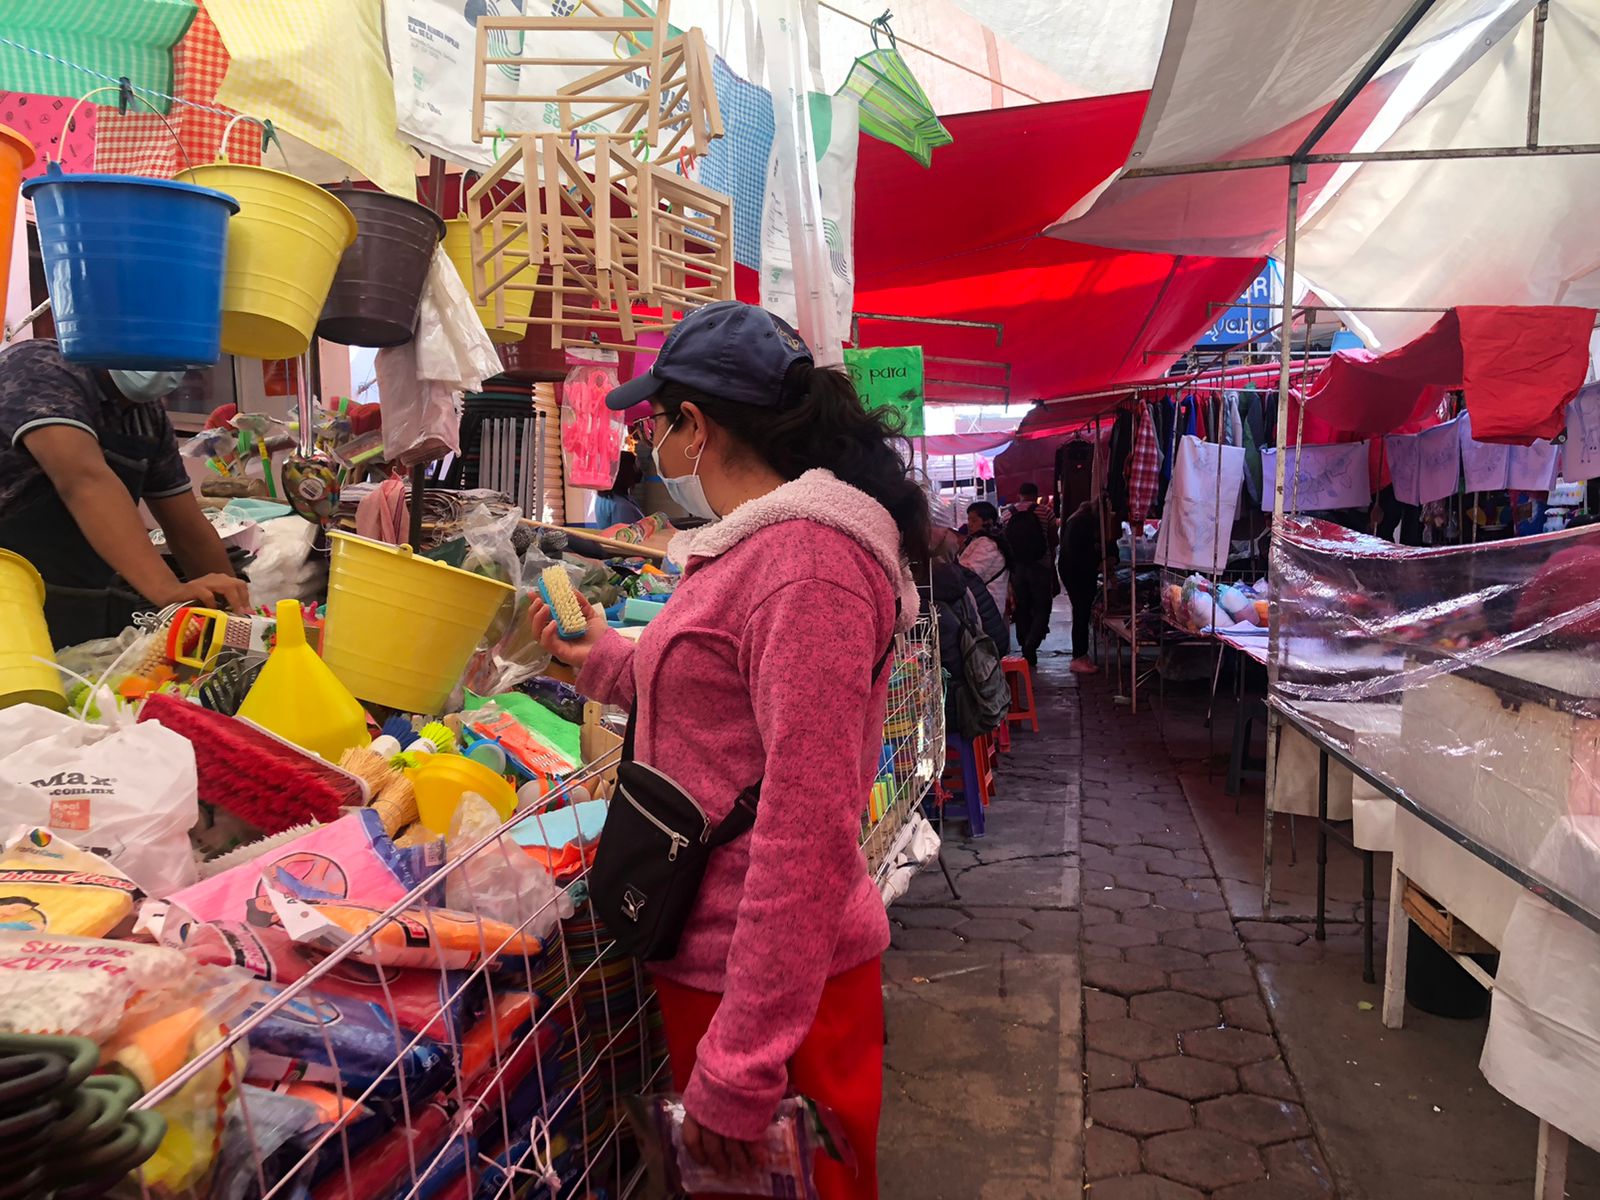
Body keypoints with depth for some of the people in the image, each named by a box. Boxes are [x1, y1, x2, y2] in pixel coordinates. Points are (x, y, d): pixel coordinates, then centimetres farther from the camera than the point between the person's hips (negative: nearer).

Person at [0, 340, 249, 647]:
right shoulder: (41, 368, -14)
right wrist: (168, 590, -42)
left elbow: (190, 531, 12)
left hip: (93, 617, 7)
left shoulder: (150, 418, 8)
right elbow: (84, 481, -30)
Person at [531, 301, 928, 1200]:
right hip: (710, 956, 9)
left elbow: (807, 833, -27)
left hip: (776, 984, -9)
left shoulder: (806, 561, -23)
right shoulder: (756, 545, 9)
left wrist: (739, 1073, -23)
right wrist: (611, 661, 19)